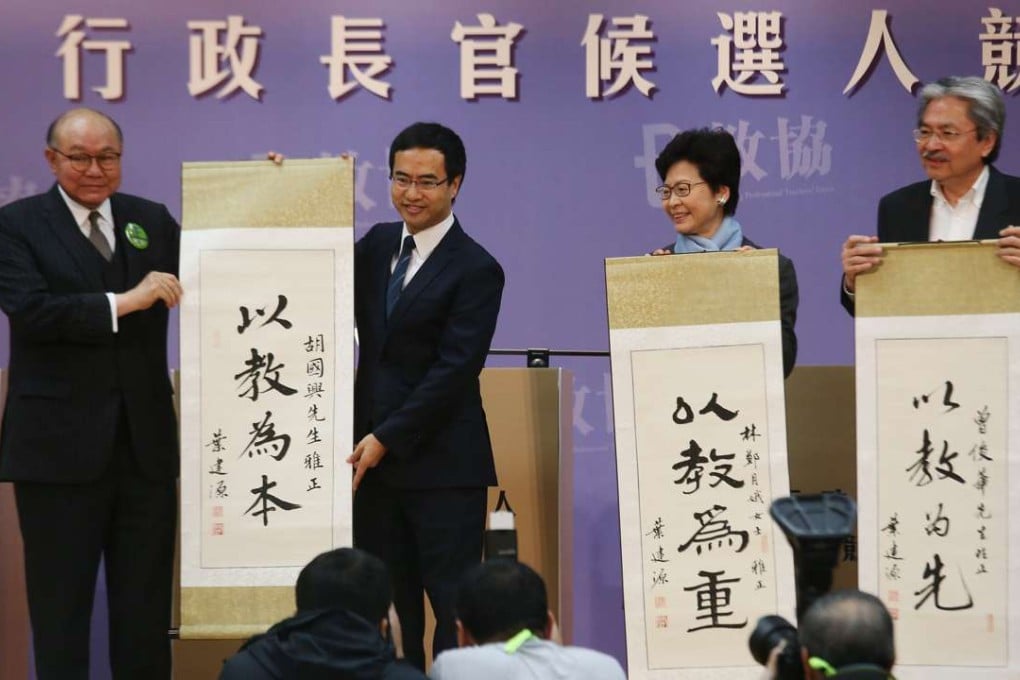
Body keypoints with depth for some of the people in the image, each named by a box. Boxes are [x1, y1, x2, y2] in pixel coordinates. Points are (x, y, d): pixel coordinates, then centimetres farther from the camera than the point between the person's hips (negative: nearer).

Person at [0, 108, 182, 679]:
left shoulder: (153, 221, 12)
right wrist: (122, 303, -21)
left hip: (146, 442, 4)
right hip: (60, 447, -3)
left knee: (146, 607, 8)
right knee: (61, 608, 5)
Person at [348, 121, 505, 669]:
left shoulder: (475, 270, -8)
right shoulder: (377, 244, 13)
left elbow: (453, 371, -13)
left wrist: (386, 438, -15)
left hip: (441, 465, -6)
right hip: (373, 458, 6)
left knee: (453, 605, -3)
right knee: (388, 605, 7)